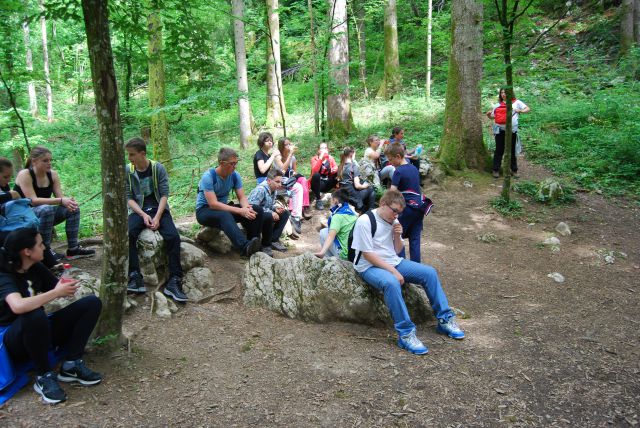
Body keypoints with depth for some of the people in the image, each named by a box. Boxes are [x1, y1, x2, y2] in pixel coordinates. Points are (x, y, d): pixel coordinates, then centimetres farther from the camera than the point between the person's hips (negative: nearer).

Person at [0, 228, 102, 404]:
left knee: (92, 303, -5)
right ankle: (44, 376, -20)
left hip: (40, 332, 7)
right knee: (34, 315, -41)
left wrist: (66, 287, -16)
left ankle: (71, 365, -12)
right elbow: (18, 306, -41)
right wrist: (56, 293, -30)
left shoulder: (36, 268, 1)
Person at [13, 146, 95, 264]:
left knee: (73, 209, -12)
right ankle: (45, 251, -25)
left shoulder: (53, 175, -2)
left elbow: (60, 197, -6)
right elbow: (33, 200, -28)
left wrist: (68, 201, -31)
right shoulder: (24, 175, -19)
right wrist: (61, 201, -36)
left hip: (44, 213, 7)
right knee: (46, 209, -36)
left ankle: (73, 249, -9)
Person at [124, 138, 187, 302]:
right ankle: (135, 278, -32)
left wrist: (157, 217, -18)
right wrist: (143, 215, -16)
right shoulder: (127, 171, 1)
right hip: (138, 210, 1)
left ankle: (174, 281, -27)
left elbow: (164, 194, -6)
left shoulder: (158, 168, -3)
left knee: (173, 237, -27)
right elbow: (128, 198, 0)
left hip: (159, 209, -1)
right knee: (127, 234, -30)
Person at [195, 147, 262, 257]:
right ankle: (245, 247, -60)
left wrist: (246, 208, -28)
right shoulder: (208, 177, -22)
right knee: (225, 215, -41)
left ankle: (255, 246, -13)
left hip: (224, 207, 6)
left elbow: (242, 197, -3)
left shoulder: (235, 175, -4)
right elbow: (213, 204, -29)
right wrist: (240, 211, -34)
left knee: (257, 210, -12)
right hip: (205, 210, -6)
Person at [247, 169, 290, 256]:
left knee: (285, 213, 1)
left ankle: (274, 240, -1)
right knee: (269, 217, -36)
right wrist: (270, 212, -31)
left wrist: (275, 208, -5)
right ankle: (265, 244, -17)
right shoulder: (260, 189, -22)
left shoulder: (273, 190, 6)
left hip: (266, 215, 9)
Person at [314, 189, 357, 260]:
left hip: (345, 255, -8)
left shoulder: (338, 216, -13)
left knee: (323, 232, 4)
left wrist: (322, 252, -39)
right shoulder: (353, 214, 9)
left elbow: (331, 236, -28)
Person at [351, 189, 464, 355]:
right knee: (391, 283, -39)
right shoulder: (365, 221, -15)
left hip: (393, 262, 7)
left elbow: (397, 251, 14)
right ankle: (406, 333, -32)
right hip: (370, 266, -7)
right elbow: (367, 254, -18)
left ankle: (445, 319, 3)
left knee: (429, 272, -7)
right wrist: (393, 271, -22)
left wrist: (397, 236, -8)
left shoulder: (394, 222, 8)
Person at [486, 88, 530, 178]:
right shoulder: (497, 104, 11)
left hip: (512, 130, -1)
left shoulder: (516, 102, 5)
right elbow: (493, 116, 16)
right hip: (499, 130, 1)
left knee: (512, 150, 8)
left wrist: (520, 111, -16)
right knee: (499, 150, 4)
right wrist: (488, 115, -6)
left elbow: (528, 109, 3)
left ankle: (514, 170, 18)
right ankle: (496, 170, 9)